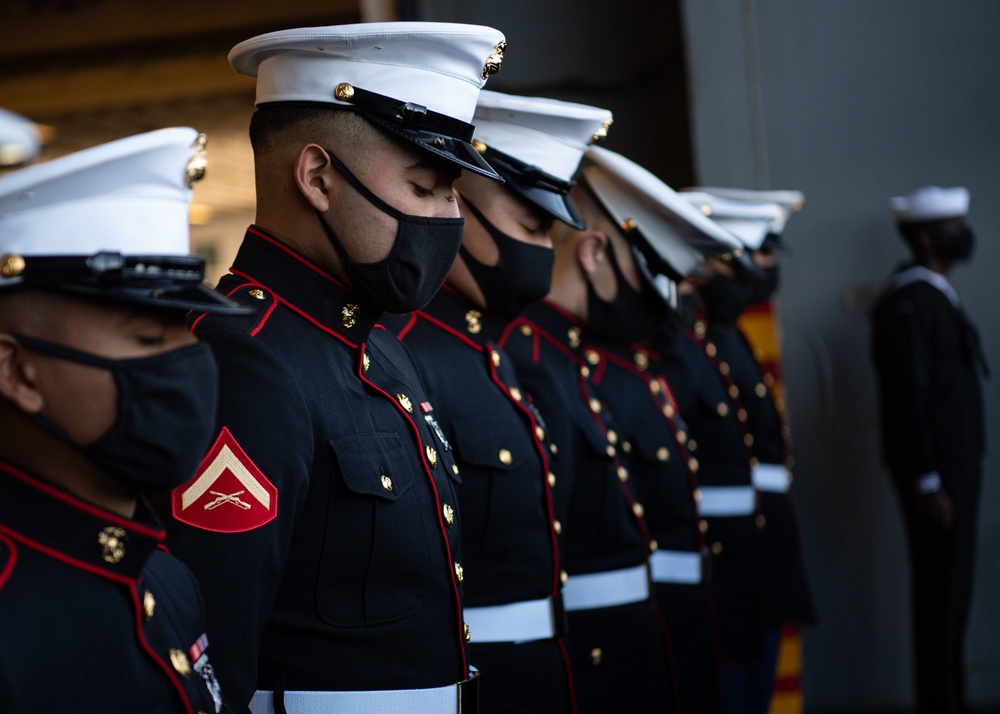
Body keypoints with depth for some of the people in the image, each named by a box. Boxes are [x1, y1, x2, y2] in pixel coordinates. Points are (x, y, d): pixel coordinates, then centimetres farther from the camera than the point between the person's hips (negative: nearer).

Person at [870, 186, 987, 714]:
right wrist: (927, 483, -20)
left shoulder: (934, 294, 14)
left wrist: (960, 472, 11)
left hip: (955, 462, 9)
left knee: (950, 591, 14)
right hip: (935, 470, -9)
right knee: (940, 593, -5)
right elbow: (907, 398, -19)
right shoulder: (908, 301, -16)